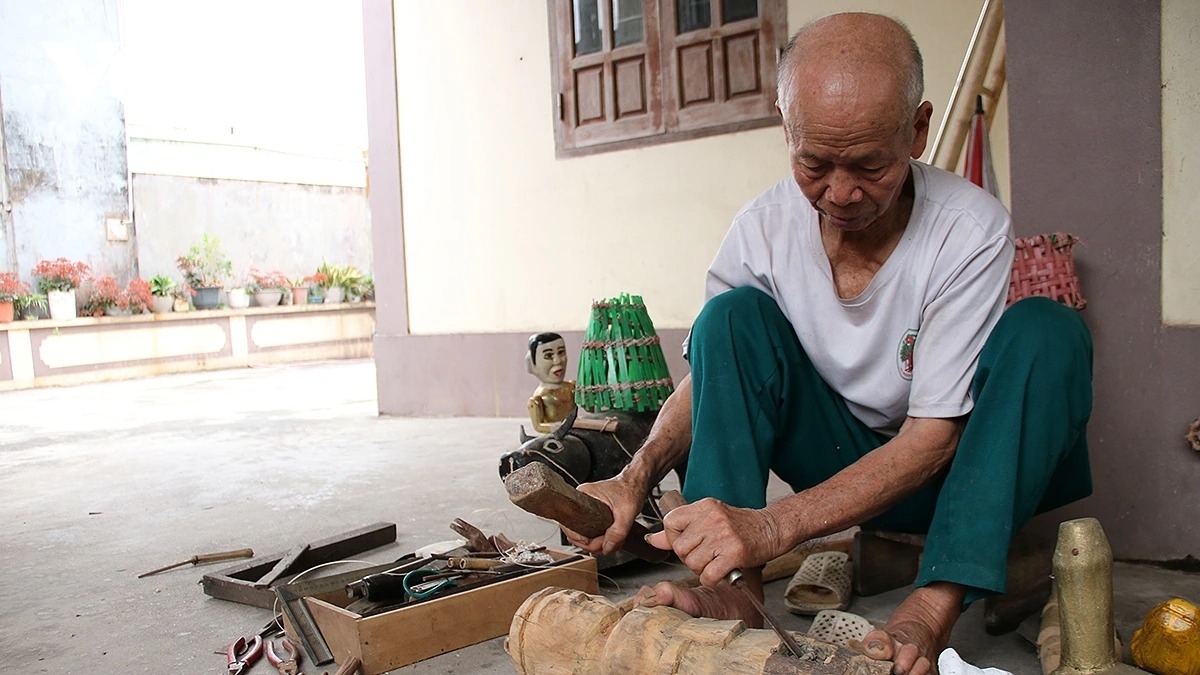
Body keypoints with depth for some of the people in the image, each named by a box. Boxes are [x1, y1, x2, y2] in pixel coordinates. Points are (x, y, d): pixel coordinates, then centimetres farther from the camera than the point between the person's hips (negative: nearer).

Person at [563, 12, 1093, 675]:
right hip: (838, 457, 2)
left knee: (1046, 331, -28)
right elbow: (706, 377, -5)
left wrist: (771, 526, -40)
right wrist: (635, 478, -27)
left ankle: (932, 613, -36)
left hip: (947, 468, -1)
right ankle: (733, 589, -29)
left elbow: (932, 437, -26)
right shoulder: (763, 228, -14)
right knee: (733, 315, -20)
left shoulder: (970, 229, -23)